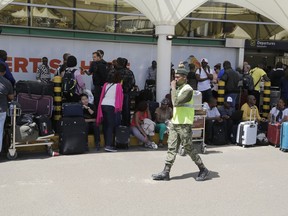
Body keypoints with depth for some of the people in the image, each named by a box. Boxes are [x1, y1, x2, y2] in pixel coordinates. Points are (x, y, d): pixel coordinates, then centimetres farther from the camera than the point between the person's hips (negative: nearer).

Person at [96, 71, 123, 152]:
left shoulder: (106, 84, 18)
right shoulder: (118, 85, 7)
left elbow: (101, 96, 18)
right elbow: (120, 97, 3)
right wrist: (119, 109, 6)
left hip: (103, 105, 5)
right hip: (111, 106, -5)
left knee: (105, 125, 13)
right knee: (111, 126, -5)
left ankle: (107, 143, 19)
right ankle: (108, 145, -14)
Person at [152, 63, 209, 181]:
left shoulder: (188, 90, -14)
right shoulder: (178, 88, 14)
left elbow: (176, 102, -26)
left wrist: (173, 88, -17)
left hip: (184, 124, -8)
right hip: (175, 122, 8)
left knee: (188, 148, -2)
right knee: (171, 148, 5)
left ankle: (203, 170, 13)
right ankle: (166, 172, 7)